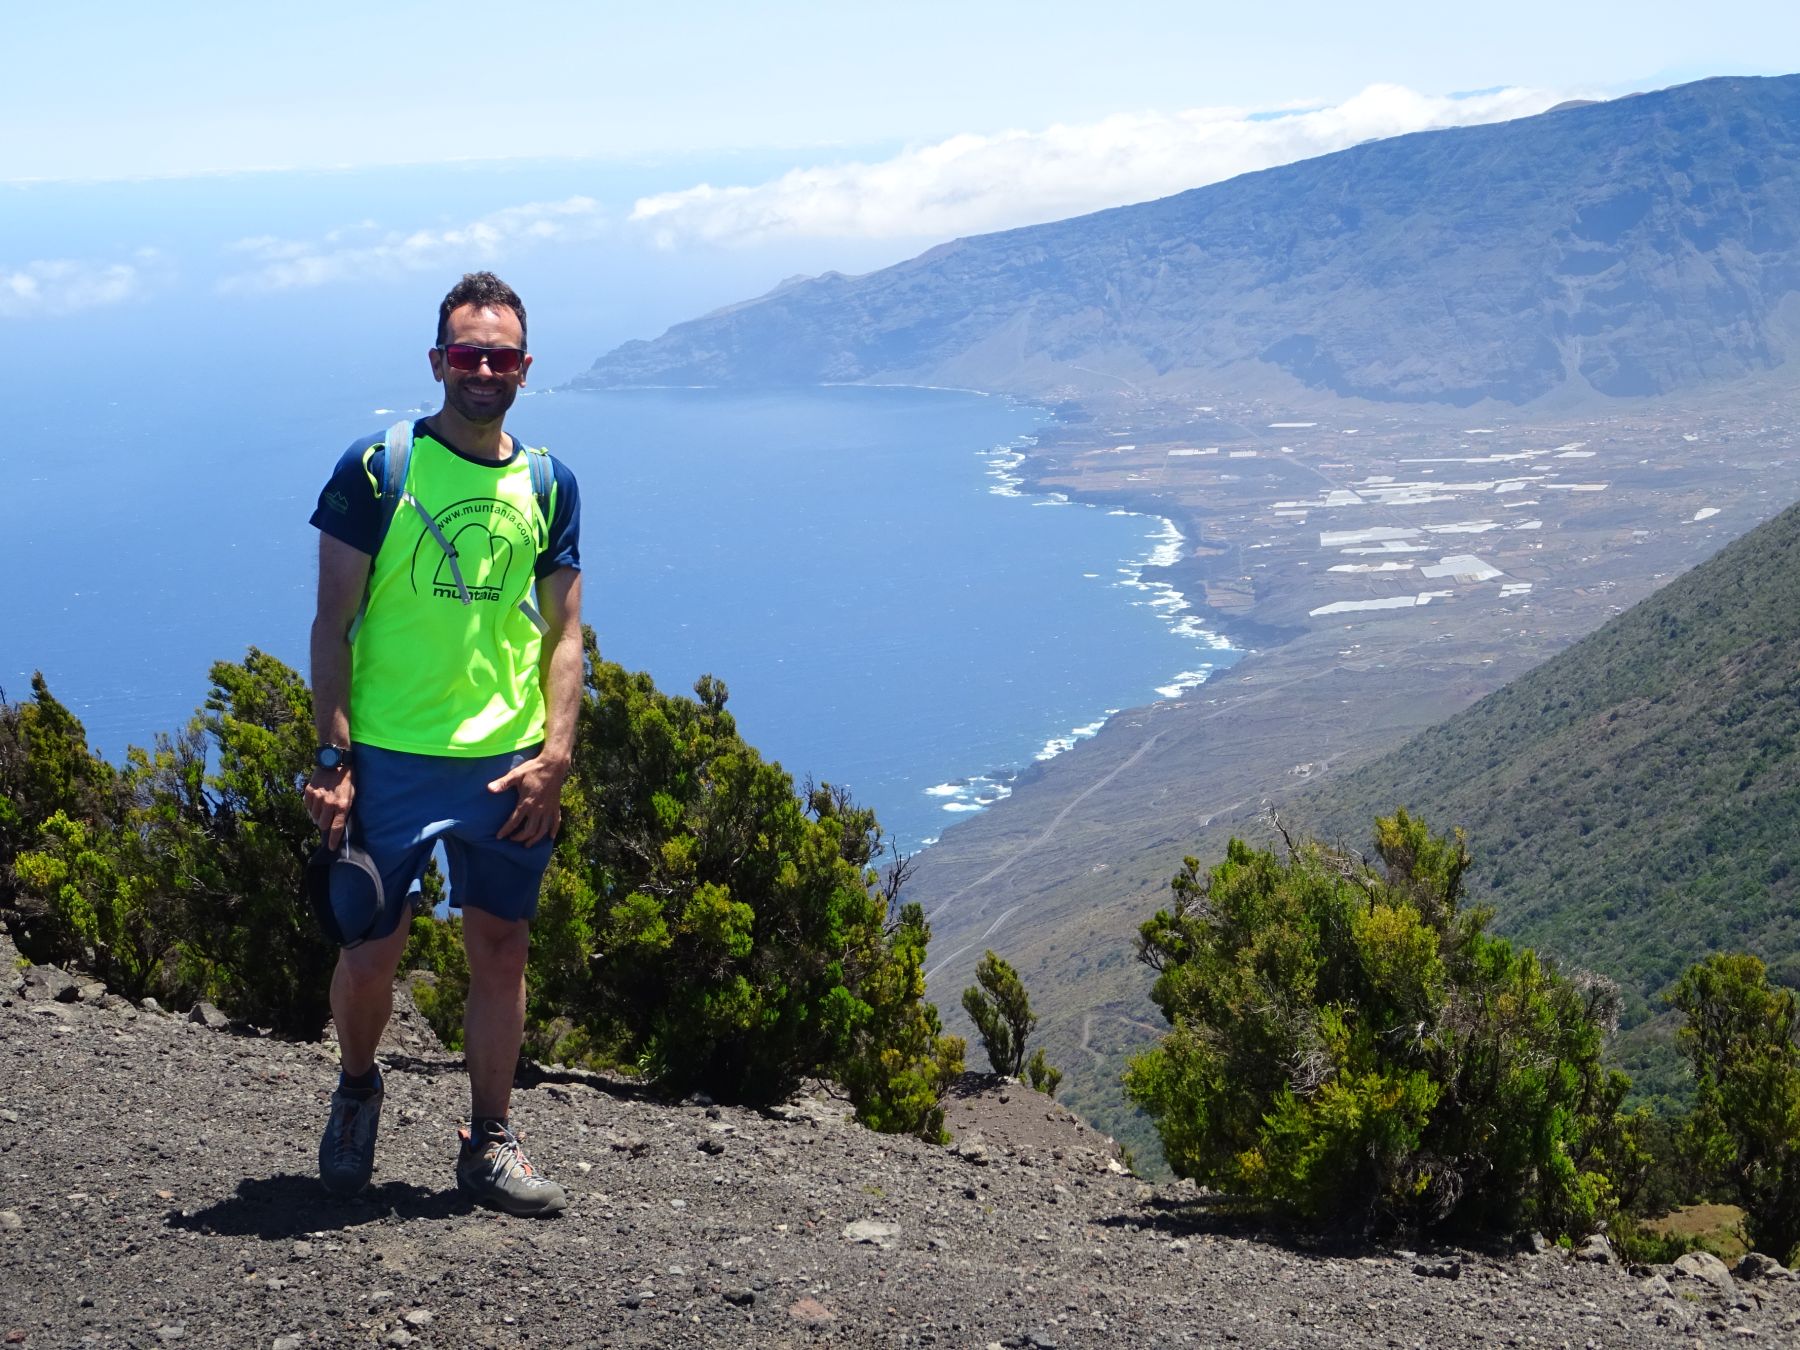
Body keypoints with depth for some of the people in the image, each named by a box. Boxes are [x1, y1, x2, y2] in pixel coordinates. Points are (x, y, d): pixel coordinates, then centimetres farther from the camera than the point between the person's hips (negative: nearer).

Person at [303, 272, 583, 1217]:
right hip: (391, 758, -2)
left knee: (501, 950, 7)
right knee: (371, 952, 2)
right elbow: (333, 623, -3)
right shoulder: (377, 468, -3)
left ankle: (490, 1144, 21)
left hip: (508, 764, 3)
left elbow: (564, 633, 8)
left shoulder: (549, 486, 7)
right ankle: (356, 1087, 32)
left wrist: (555, 757, -4)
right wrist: (332, 757, -10)